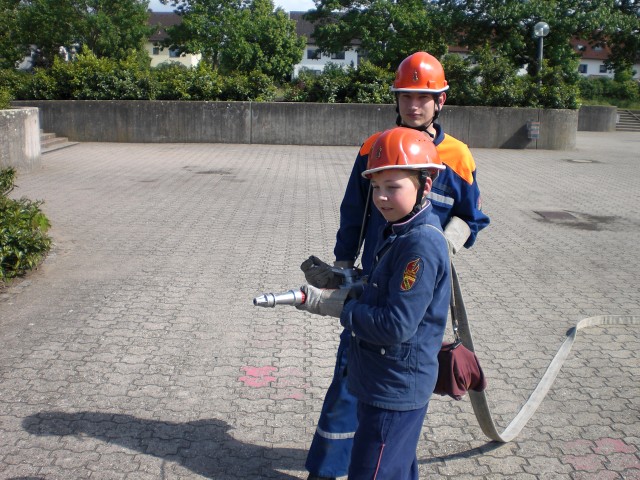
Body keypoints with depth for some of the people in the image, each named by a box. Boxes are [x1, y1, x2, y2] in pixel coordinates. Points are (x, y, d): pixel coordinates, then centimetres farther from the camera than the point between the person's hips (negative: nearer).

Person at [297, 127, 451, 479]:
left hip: (395, 393, -10)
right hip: (381, 383, 10)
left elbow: (396, 325, -28)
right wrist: (342, 288, -1)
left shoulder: (422, 245, -24)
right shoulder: (396, 232, 7)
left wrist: (337, 307, -20)